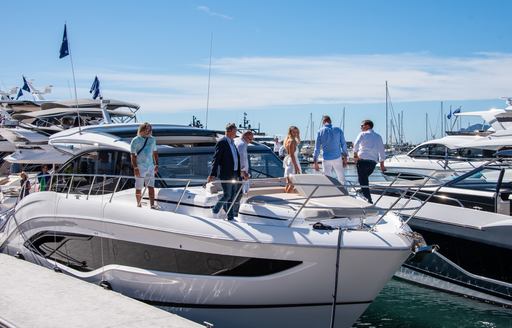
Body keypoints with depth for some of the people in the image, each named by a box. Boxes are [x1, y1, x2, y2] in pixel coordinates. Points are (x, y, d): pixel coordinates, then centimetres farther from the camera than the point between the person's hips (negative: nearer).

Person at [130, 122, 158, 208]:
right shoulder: (136, 140, -5)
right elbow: (132, 155, -8)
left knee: (151, 186, -3)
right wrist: (135, 168, -15)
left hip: (150, 166, 4)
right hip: (140, 166, -4)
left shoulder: (152, 139, 12)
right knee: (138, 188, 3)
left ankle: (152, 204, -4)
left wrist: (156, 165, 11)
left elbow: (155, 153, 19)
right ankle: (139, 204, 13)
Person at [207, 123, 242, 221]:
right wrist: (213, 174, -21)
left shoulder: (232, 142, 16)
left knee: (232, 196, 9)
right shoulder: (221, 142, -10)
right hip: (226, 174, -8)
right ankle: (215, 211, 14)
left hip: (234, 174, 8)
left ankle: (231, 217, 15)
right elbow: (216, 159, -15)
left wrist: (238, 174, 19)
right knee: (227, 195, -5)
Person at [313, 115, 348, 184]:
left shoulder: (320, 132, -1)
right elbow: (343, 144, 3)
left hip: (326, 159, 0)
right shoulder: (338, 130, 1)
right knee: (341, 179, 11)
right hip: (337, 158, 0)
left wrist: (315, 162, 3)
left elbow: (317, 147, -1)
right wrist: (345, 157, 12)